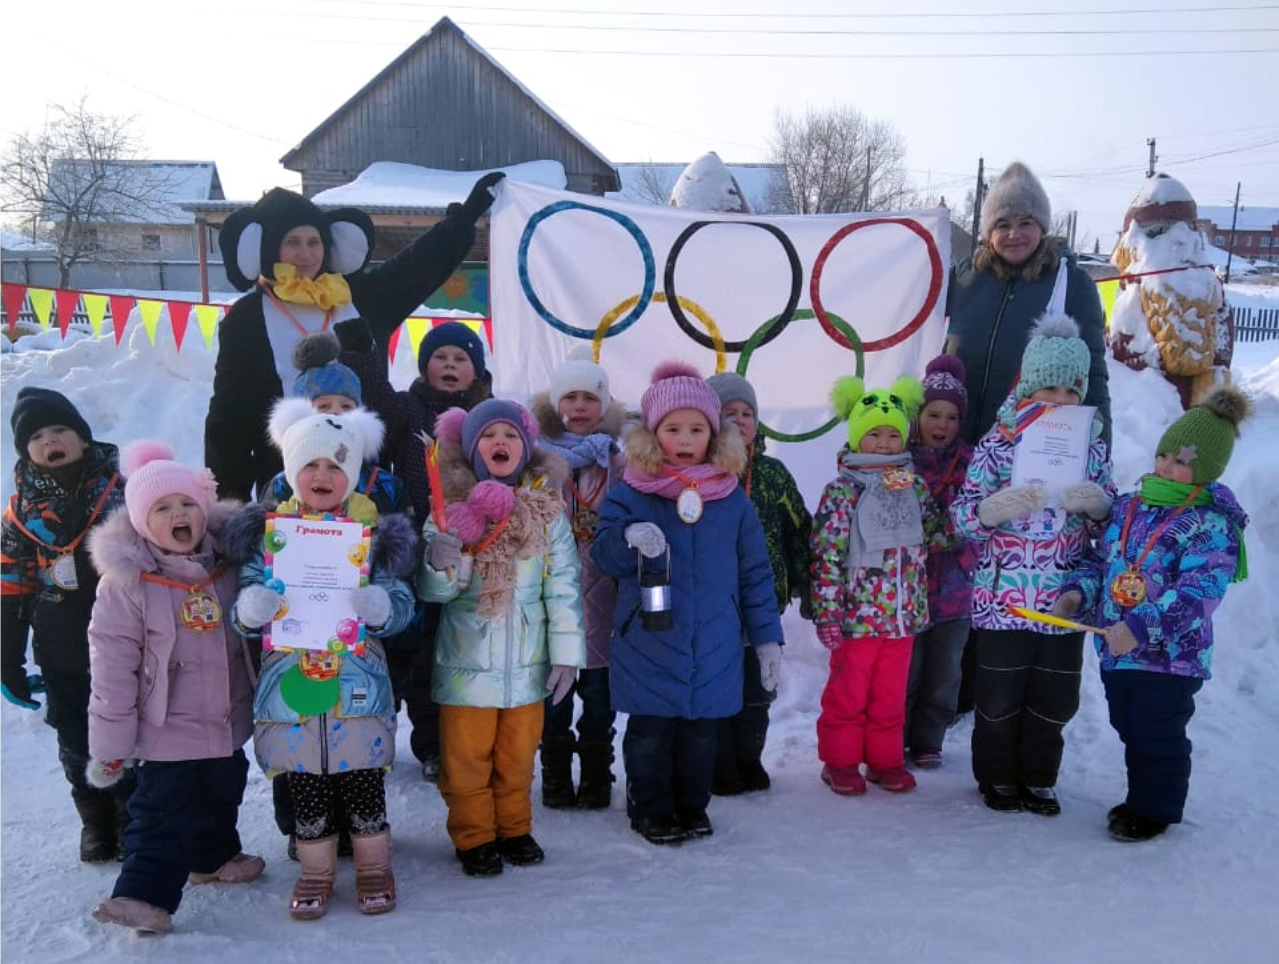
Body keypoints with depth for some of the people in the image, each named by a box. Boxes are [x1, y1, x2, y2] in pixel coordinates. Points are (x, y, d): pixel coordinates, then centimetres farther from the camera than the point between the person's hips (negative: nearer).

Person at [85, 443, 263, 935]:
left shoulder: (227, 565, -4)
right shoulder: (126, 581, -17)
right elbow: (113, 663, -15)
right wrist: (110, 742, -13)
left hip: (229, 721, 6)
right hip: (167, 728, -5)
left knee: (222, 796, 23)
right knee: (163, 811, -4)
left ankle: (214, 857, 44)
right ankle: (145, 893, 5)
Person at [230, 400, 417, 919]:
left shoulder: (373, 532, 1)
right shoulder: (269, 531, 4)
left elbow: (401, 606, -3)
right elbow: (245, 611, 2)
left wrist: (377, 606, -26)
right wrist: (252, 608, -21)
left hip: (357, 683, -1)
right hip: (290, 679, 1)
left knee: (362, 780, 7)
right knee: (305, 786, 11)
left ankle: (374, 866, 27)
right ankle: (316, 870, 30)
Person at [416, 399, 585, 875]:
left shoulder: (547, 510, -5)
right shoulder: (452, 509, -8)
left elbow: (564, 585, -4)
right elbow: (433, 590, -5)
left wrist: (565, 653, -5)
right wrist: (440, 568, -28)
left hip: (527, 664, 1)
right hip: (467, 662, -1)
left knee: (517, 756, 17)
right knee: (467, 759, 11)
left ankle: (514, 829, 36)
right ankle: (473, 837, 29)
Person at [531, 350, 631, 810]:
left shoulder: (617, 462, 4)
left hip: (600, 597, 1)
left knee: (598, 693, 10)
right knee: (553, 692, 9)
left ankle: (596, 775, 24)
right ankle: (556, 776, 24)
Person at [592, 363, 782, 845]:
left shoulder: (732, 498, 3)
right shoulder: (629, 493, -3)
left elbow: (755, 573, 6)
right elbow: (603, 553, -4)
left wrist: (766, 637, 5)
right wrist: (631, 541, -27)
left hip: (714, 650, 2)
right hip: (649, 647, -2)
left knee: (701, 733, 14)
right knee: (650, 733, 9)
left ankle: (691, 805, 32)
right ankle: (650, 809, 27)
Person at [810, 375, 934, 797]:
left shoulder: (916, 486, 6)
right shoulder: (842, 490, -10)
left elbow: (926, 542, 15)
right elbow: (827, 555, -12)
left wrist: (921, 604, 14)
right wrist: (827, 613, -15)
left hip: (902, 615, 5)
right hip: (857, 613, -5)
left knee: (891, 694, 14)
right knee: (848, 691, 7)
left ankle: (885, 760, 28)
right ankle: (840, 761, 21)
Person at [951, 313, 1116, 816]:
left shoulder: (1092, 444, 4)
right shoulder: (998, 441, -6)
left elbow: (1113, 521, 7)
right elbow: (961, 514, -7)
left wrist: (1097, 506, -15)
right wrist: (994, 509, -28)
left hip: (1065, 601, 3)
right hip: (1002, 599, -3)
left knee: (1055, 699, 13)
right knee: (999, 698, 7)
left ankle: (1038, 779, 33)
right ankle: (997, 776, 29)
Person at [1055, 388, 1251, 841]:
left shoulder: (1211, 525, -16)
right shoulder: (1129, 507, 6)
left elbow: (1197, 593, -25)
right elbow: (1099, 559, 14)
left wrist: (1140, 629, -33)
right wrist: (1077, 591, -6)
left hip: (1169, 656, -7)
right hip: (1116, 650, 7)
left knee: (1158, 737, 8)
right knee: (1130, 731, 21)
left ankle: (1155, 811, 27)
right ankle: (1140, 799, 39)